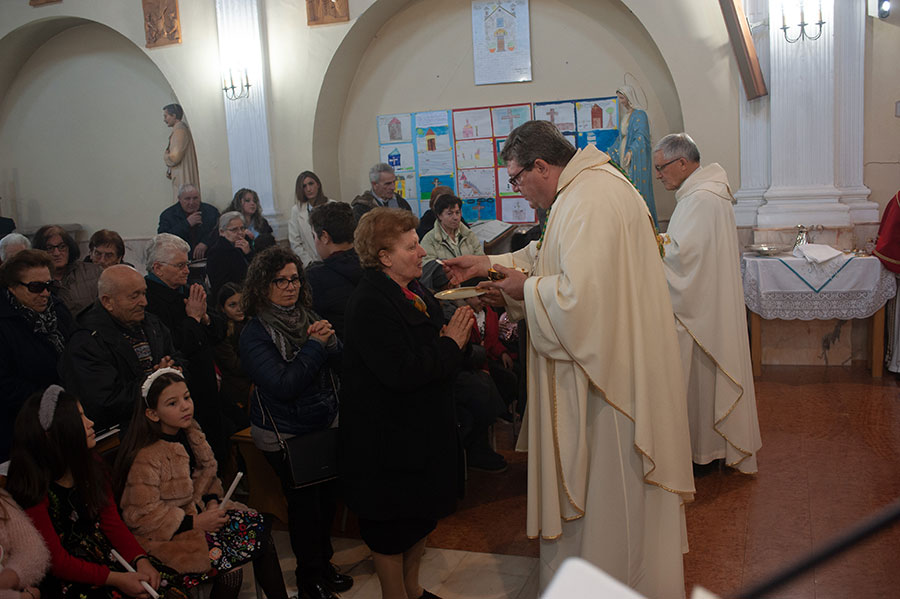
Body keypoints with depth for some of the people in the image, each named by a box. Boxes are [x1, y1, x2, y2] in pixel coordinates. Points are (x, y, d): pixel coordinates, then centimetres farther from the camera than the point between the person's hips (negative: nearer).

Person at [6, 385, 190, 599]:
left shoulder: (91, 464, 4)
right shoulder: (33, 491, -17)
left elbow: (112, 522, 7)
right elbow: (57, 561, -15)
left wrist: (141, 560, -8)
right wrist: (116, 580, -20)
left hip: (107, 554, 6)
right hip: (66, 581, -6)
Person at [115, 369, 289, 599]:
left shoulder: (190, 433, 1)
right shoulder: (146, 457, -23)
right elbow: (140, 515, -22)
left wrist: (213, 501, -6)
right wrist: (194, 523, -22)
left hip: (198, 511, 8)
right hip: (165, 536, -7)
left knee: (259, 526, -9)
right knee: (226, 557, -24)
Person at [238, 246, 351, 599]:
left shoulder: (308, 315, 2)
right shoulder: (254, 334, -14)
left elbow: (339, 361, 4)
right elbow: (283, 385, -24)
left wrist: (330, 342, -17)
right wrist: (313, 346, -21)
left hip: (325, 424, 5)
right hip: (284, 434, -5)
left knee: (326, 495, 12)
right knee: (304, 501, 5)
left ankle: (323, 564, 33)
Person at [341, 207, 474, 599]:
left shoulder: (413, 290, 6)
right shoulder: (369, 304, -23)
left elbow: (430, 356, 14)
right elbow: (402, 372, -31)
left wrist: (453, 340, -8)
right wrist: (450, 345, -20)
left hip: (424, 427, 10)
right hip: (392, 437, -9)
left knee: (423, 513, 23)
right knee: (392, 524, 9)